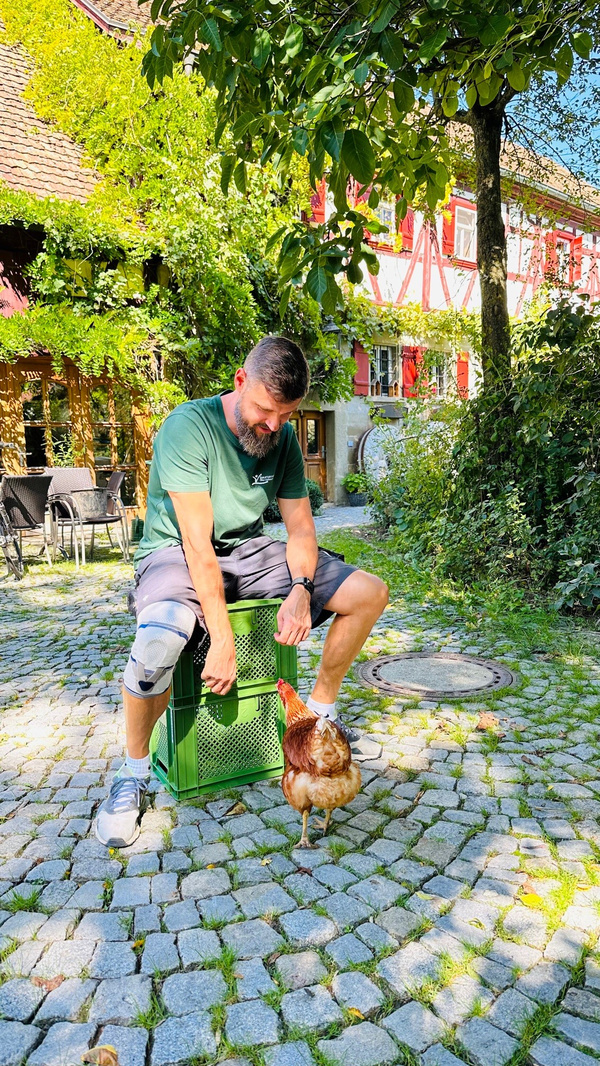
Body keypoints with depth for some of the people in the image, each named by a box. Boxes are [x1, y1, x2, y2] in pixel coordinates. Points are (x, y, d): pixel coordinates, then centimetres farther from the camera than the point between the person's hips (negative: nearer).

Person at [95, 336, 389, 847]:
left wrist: (301, 589, -19)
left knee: (370, 593, -5)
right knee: (156, 647, -39)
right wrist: (222, 640, -28)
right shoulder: (190, 425, -21)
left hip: (249, 548, 6)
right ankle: (134, 772, -8)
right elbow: (198, 544, -25)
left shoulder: (283, 436, -1)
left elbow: (300, 526, 1)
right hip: (177, 553, -6)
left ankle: (319, 713, 13)